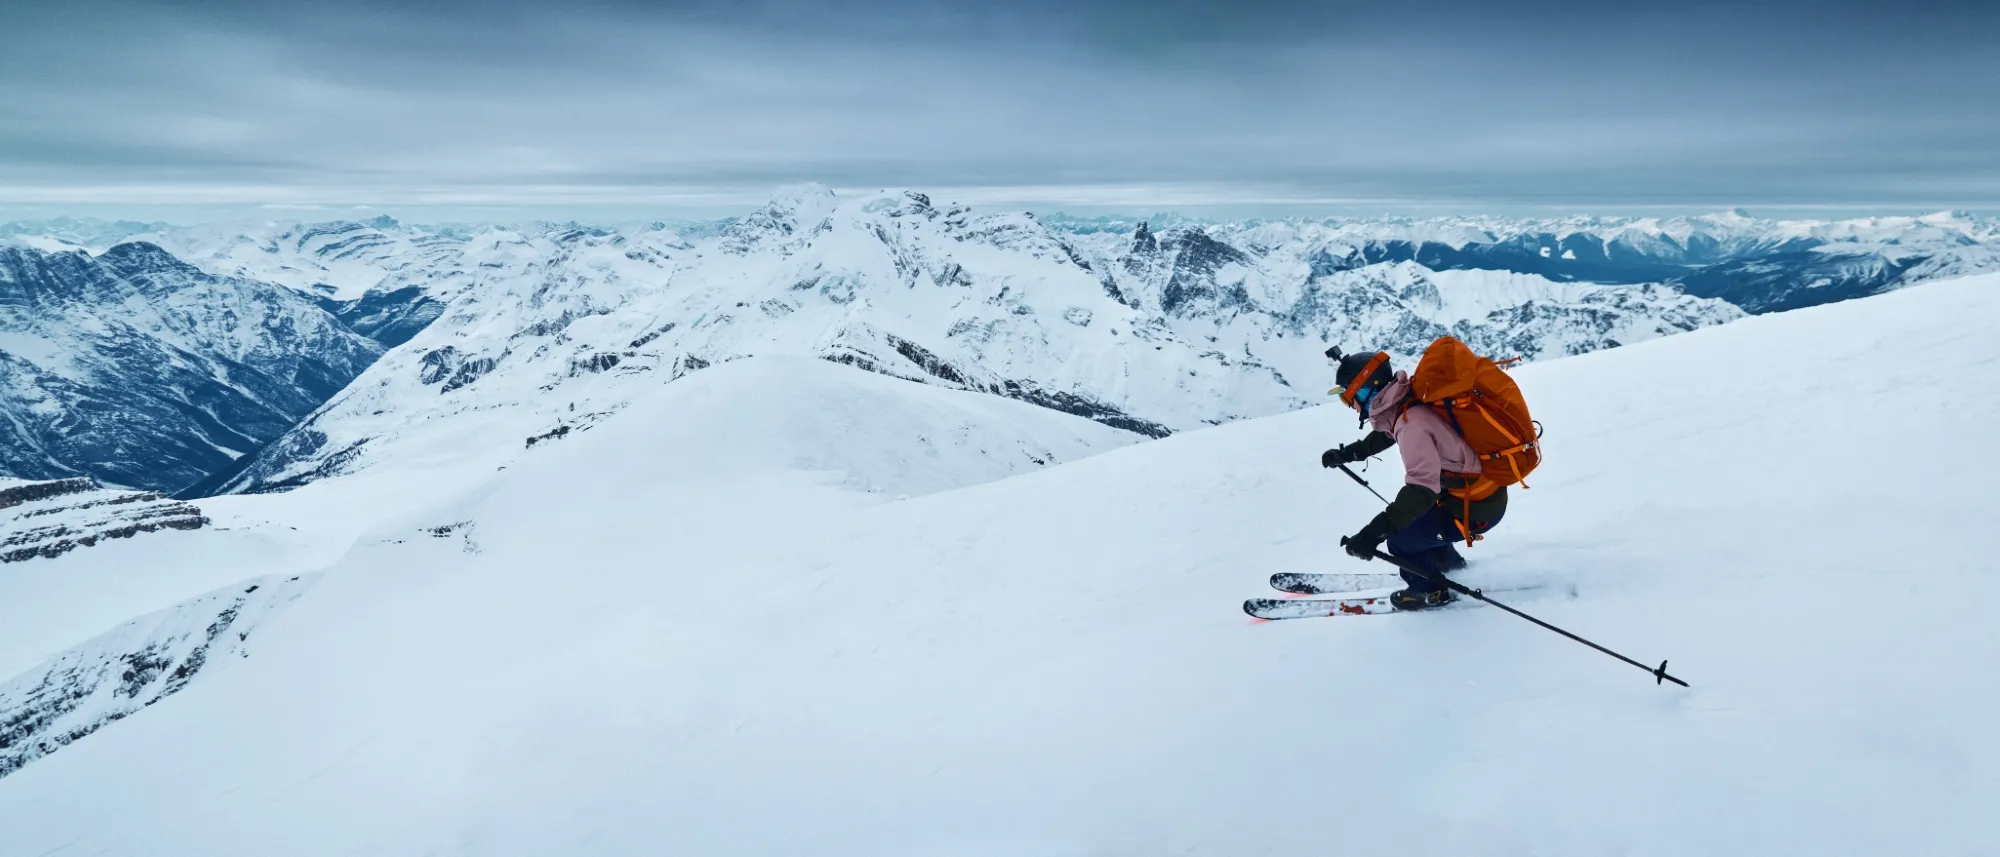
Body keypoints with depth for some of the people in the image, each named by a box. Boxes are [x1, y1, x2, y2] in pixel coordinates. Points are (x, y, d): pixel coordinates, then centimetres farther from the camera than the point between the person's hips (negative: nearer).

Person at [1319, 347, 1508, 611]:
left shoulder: (1411, 423, -30)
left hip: (1476, 508, -9)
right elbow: (1388, 434, 23)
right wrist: (1346, 454, 30)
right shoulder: (1408, 400, -1)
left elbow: (1422, 489, -40)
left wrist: (1373, 534, -46)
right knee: (1415, 518, 25)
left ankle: (1432, 591, 20)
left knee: (1401, 539, -4)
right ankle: (1455, 571, 45)